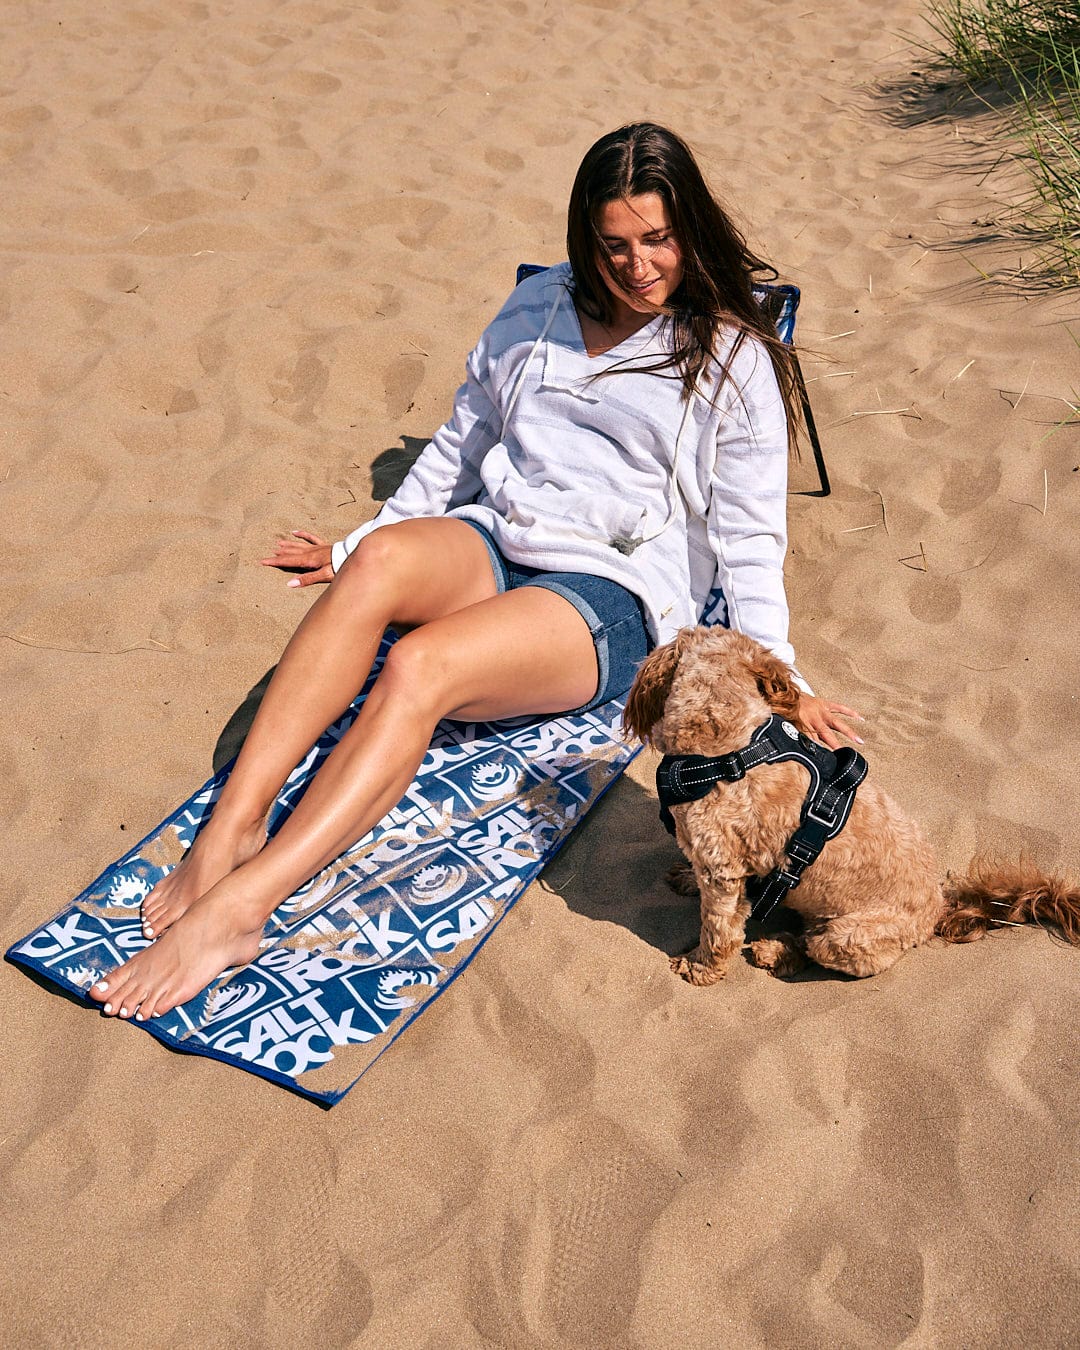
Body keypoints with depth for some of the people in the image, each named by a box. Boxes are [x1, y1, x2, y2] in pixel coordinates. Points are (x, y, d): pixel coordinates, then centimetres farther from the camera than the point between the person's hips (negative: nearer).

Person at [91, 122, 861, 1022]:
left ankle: (236, 906, -37)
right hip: (491, 543, 4)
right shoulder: (539, 308, 18)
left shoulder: (734, 359, 6)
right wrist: (357, 543, 21)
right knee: (381, 560, -33)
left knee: (421, 664, -33)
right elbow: (462, 442, 23)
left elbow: (749, 533, 1)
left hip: (614, 595, -4)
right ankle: (231, 829, -34)